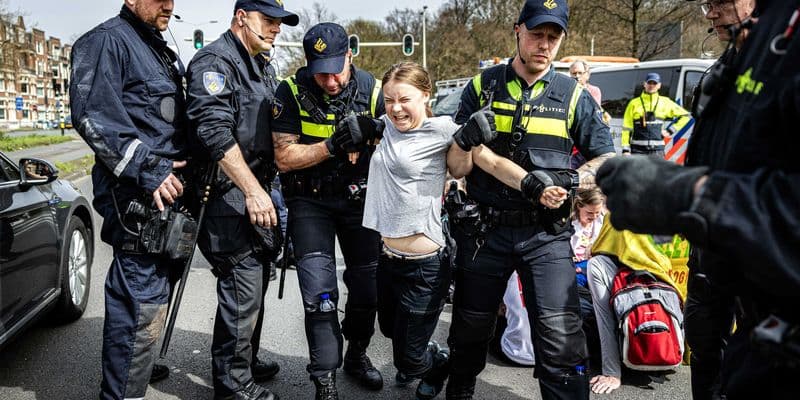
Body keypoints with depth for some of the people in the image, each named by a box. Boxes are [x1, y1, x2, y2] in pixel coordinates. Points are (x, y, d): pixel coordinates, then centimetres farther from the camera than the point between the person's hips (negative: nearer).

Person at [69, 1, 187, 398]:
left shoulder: (163, 52, 23)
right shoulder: (107, 40, -7)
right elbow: (92, 115, -19)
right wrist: (146, 169, -22)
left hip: (168, 190, 10)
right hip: (138, 197, -10)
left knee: (152, 297, 20)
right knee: (141, 305, -9)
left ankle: (141, 365, 36)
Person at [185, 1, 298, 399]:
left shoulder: (263, 68, 19)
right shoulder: (214, 61, -11)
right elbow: (216, 132, -23)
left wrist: (267, 188, 20)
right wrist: (253, 191, -26)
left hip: (256, 189, 10)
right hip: (229, 195, -9)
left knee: (254, 283, 17)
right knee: (242, 290, -7)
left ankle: (246, 361, 33)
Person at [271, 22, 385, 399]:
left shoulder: (371, 89, -7)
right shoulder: (291, 92, -13)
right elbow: (284, 157, -16)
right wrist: (334, 146, -27)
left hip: (359, 196, 3)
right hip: (310, 201, -2)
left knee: (368, 283, 10)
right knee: (320, 293, -8)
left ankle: (357, 354, 35)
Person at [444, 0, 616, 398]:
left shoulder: (574, 96, 6)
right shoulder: (483, 86, 4)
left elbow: (607, 160, 7)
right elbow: (465, 149, -7)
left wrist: (569, 179, -15)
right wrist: (527, 180, -20)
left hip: (546, 234, 0)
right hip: (483, 228, 1)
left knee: (560, 336, -11)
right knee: (470, 328, 16)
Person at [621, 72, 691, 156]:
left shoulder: (665, 102, 8)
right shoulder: (634, 103, 5)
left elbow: (685, 116, 16)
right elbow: (626, 128, 4)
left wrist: (670, 130, 5)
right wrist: (625, 149, -3)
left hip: (657, 150, 1)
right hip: (638, 149, -1)